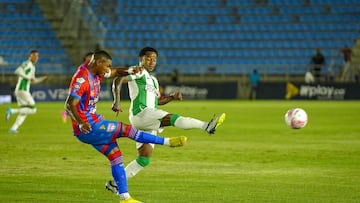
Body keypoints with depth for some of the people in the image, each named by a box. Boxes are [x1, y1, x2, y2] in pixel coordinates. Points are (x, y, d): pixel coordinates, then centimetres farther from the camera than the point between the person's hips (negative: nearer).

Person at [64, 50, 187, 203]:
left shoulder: (95, 73, 7)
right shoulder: (82, 79, -22)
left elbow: (116, 72, 20)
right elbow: (69, 105, -28)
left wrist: (130, 71, -1)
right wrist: (81, 124, -40)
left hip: (94, 123, 10)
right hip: (88, 127, -10)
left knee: (115, 156, 8)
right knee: (126, 129, -6)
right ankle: (167, 142, 6)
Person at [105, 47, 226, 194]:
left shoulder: (153, 80, 28)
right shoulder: (139, 72, 1)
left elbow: (158, 100, 34)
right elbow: (118, 81, -12)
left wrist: (172, 97, 16)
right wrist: (117, 102, -24)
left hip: (148, 123, 10)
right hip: (140, 114, -10)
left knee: (144, 160, 6)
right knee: (172, 118, -27)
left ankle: (115, 183, 10)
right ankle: (207, 126, -39)